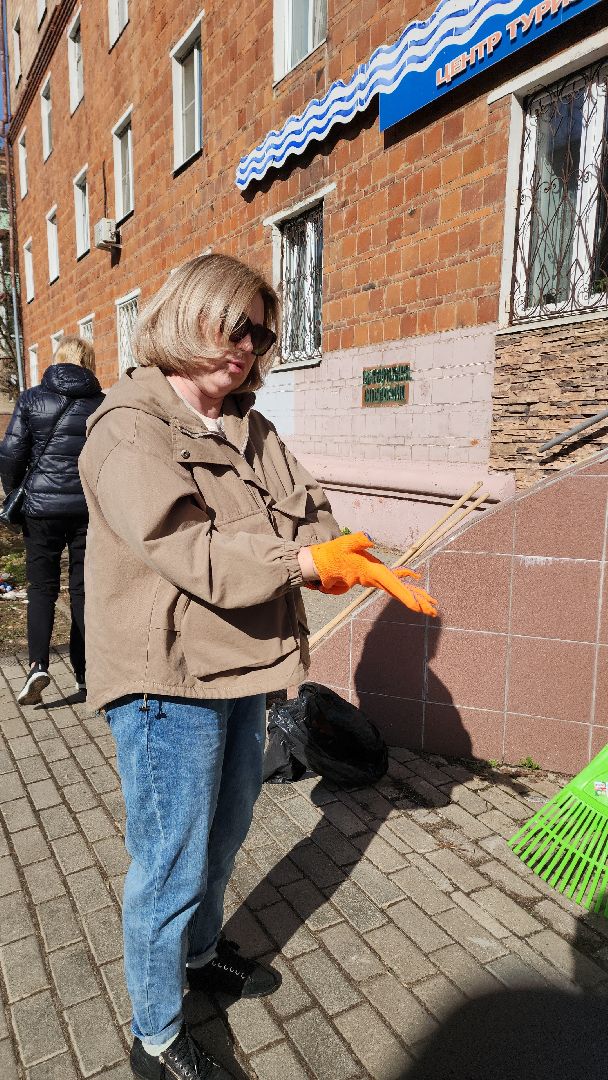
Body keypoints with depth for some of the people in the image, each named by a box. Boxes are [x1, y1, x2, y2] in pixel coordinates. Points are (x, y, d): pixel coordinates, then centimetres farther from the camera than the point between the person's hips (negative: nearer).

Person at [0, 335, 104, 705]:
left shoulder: (32, 399, 1)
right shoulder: (103, 405, 2)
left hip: (42, 508, 0)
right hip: (90, 509, 1)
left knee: (42, 586, 11)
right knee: (84, 588, 8)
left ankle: (38, 664, -5)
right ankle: (84, 675, 13)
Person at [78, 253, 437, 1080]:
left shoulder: (250, 428, 10)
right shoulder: (128, 429, -14)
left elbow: (308, 510, 4)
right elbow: (187, 549, -27)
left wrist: (337, 553, -18)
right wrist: (300, 558, -29)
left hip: (238, 670, 8)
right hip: (168, 679, -8)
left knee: (225, 833, 25)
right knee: (171, 862, 7)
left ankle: (200, 953, 52)